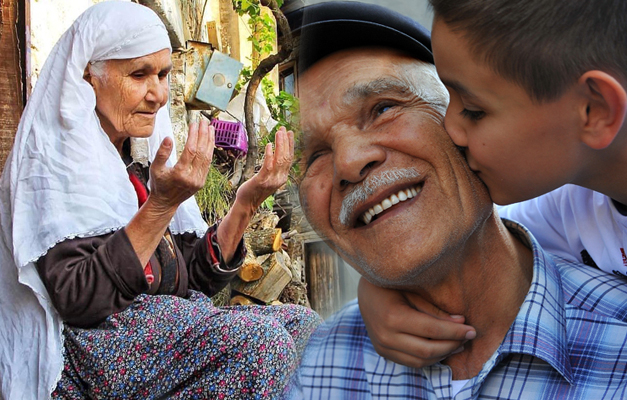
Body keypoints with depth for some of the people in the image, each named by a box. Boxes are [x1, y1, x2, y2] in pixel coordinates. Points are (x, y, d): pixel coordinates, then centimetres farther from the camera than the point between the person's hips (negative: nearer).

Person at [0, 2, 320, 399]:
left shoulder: (142, 162, 13)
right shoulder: (55, 163, -9)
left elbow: (195, 279, 10)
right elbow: (78, 302, -21)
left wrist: (246, 203, -3)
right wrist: (162, 204, -27)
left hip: (171, 328, 8)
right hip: (92, 347, -8)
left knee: (305, 324, -8)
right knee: (257, 338, -28)